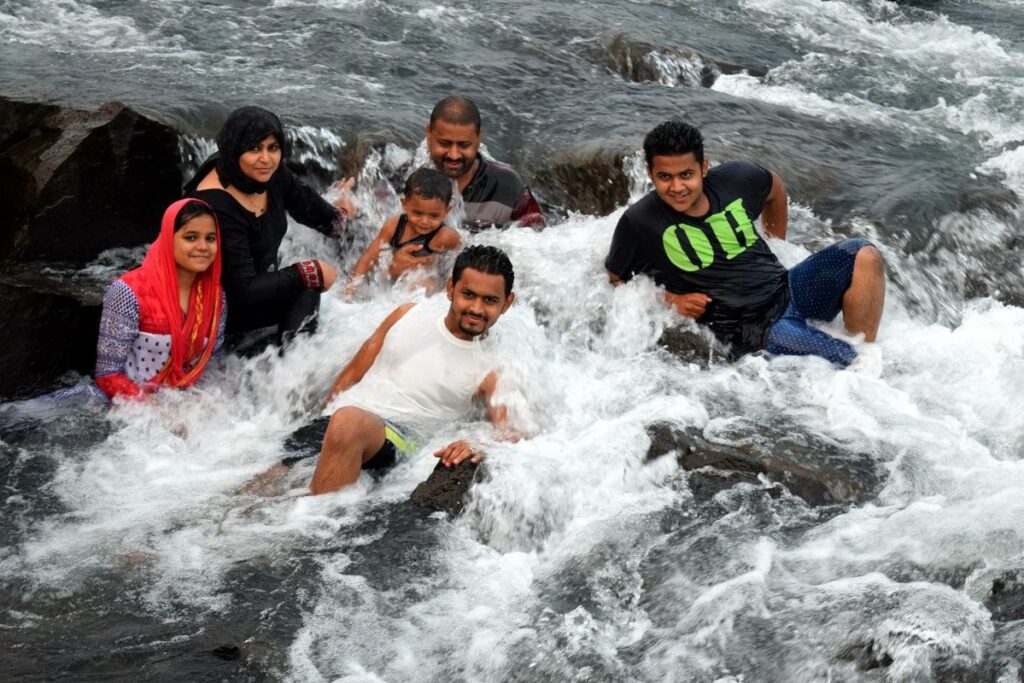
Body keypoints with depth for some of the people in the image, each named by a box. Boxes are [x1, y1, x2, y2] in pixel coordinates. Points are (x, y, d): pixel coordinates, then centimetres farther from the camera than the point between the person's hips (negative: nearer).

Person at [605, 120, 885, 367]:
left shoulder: (736, 179, -1)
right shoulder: (639, 224, -12)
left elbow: (775, 188, 23)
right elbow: (615, 281, 3)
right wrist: (670, 300, -9)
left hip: (787, 292, 6)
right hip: (749, 330, -6)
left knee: (863, 256, -16)